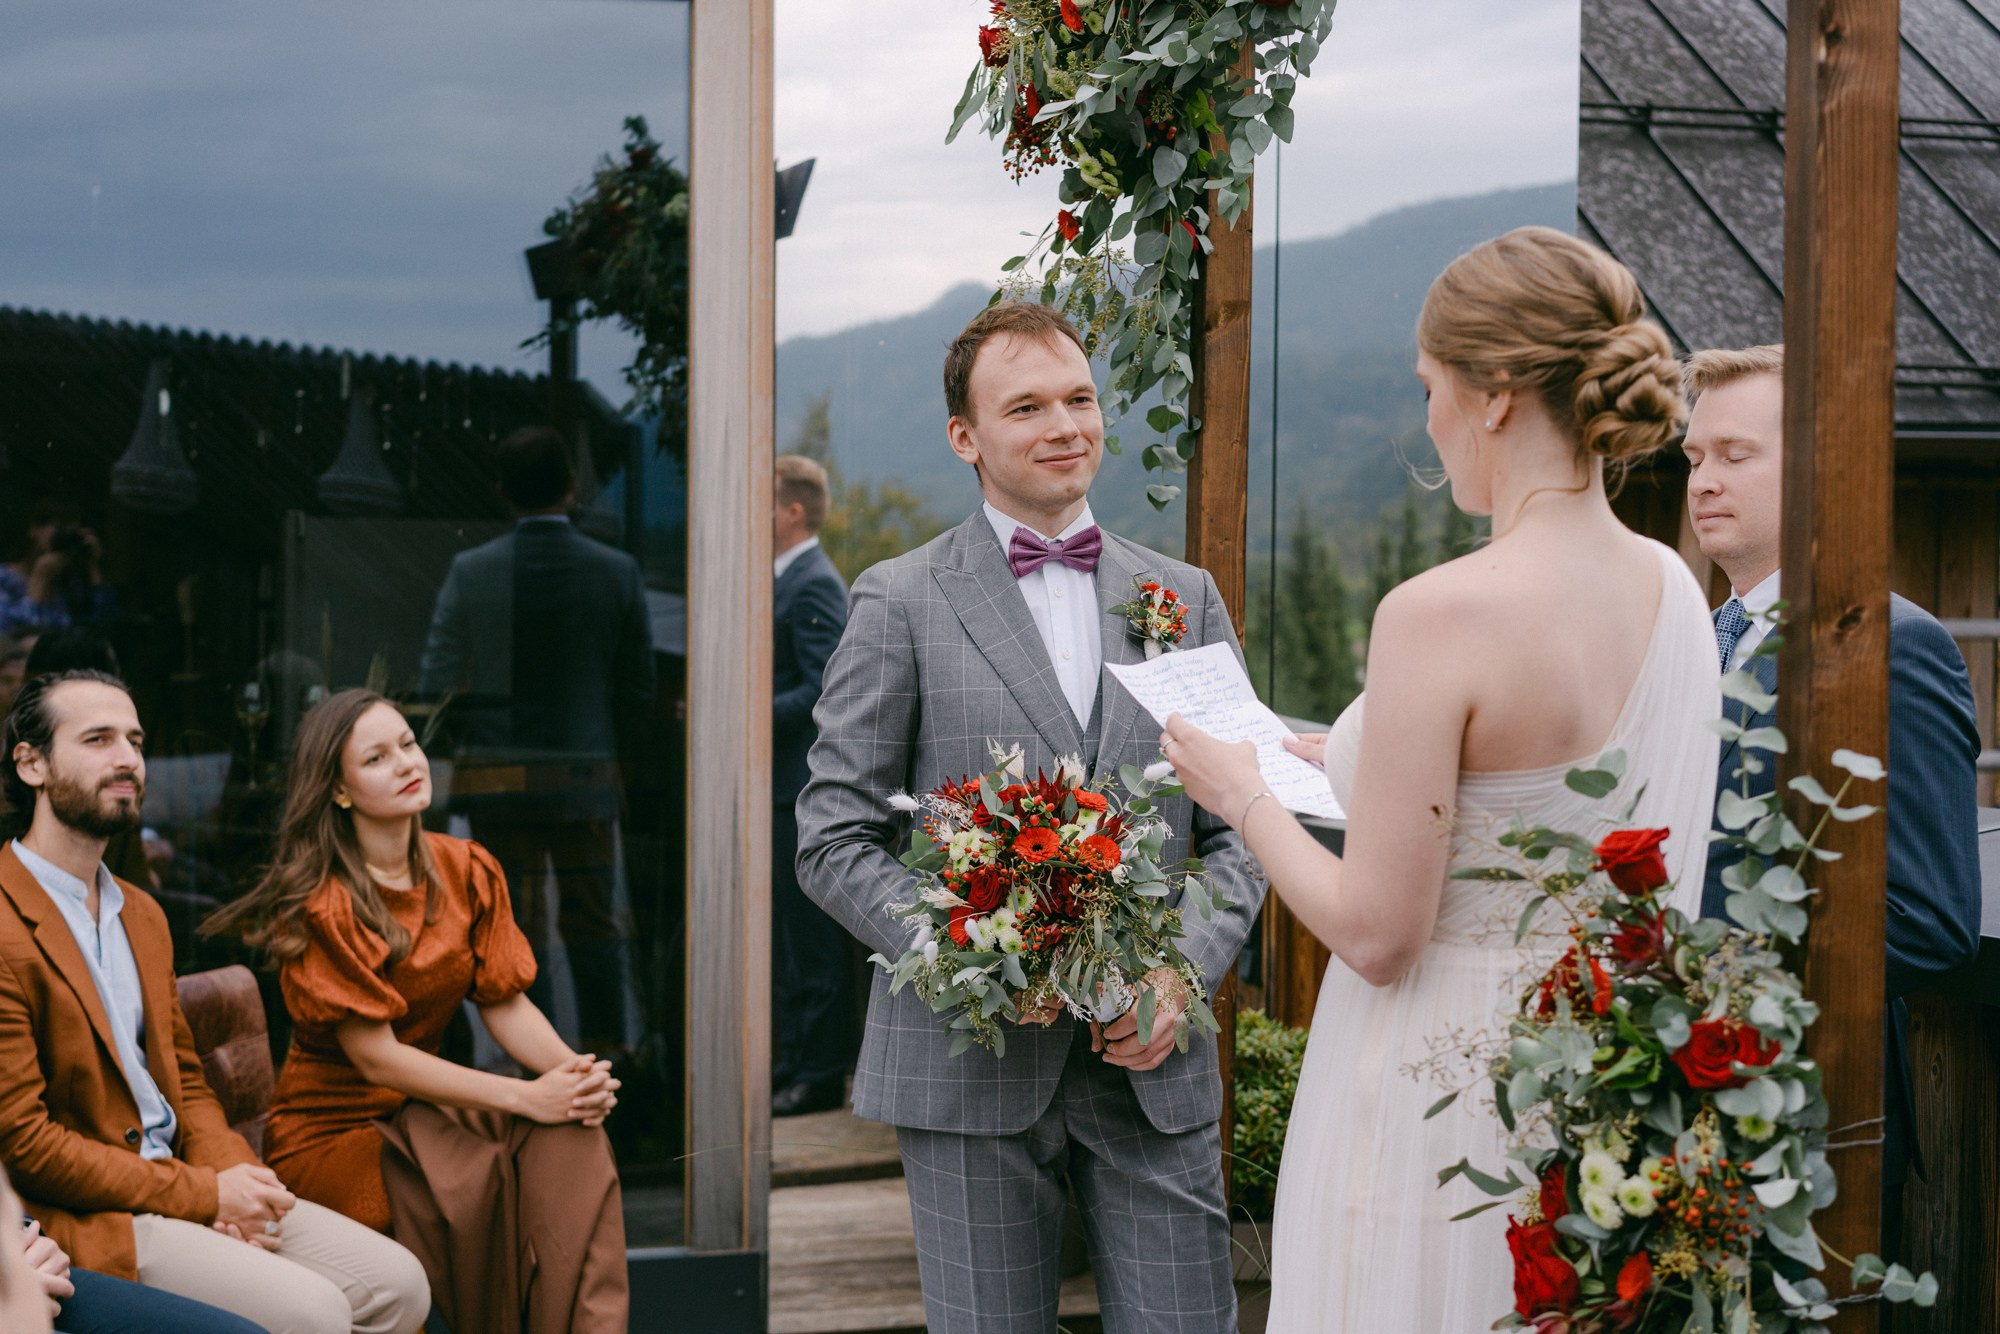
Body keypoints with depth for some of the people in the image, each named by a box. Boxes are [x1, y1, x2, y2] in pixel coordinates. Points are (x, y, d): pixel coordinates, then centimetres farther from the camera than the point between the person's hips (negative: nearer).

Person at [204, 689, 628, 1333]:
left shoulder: (467, 871, 4)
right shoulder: (322, 903, -15)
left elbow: (506, 1003, 2)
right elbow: (377, 1058, -18)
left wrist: (572, 1070, -20)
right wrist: (525, 1096, -25)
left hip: (421, 1108, 5)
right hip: (333, 1128, -5)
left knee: (570, 1136, -22)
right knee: (474, 1179, -31)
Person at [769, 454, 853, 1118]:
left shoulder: (813, 586, -15)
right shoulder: (790, 581, 16)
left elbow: (822, 692, -21)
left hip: (804, 784, -10)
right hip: (784, 785, 10)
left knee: (810, 935, -4)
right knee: (787, 932, 15)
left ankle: (821, 1075, 3)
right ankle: (794, 1062, 24)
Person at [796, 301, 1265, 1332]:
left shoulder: (1186, 598, 11)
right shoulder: (900, 602, 1)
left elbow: (1238, 827, 12)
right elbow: (832, 841, -2)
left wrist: (1183, 972, -5)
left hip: (1152, 1062, 3)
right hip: (969, 1062, -2)